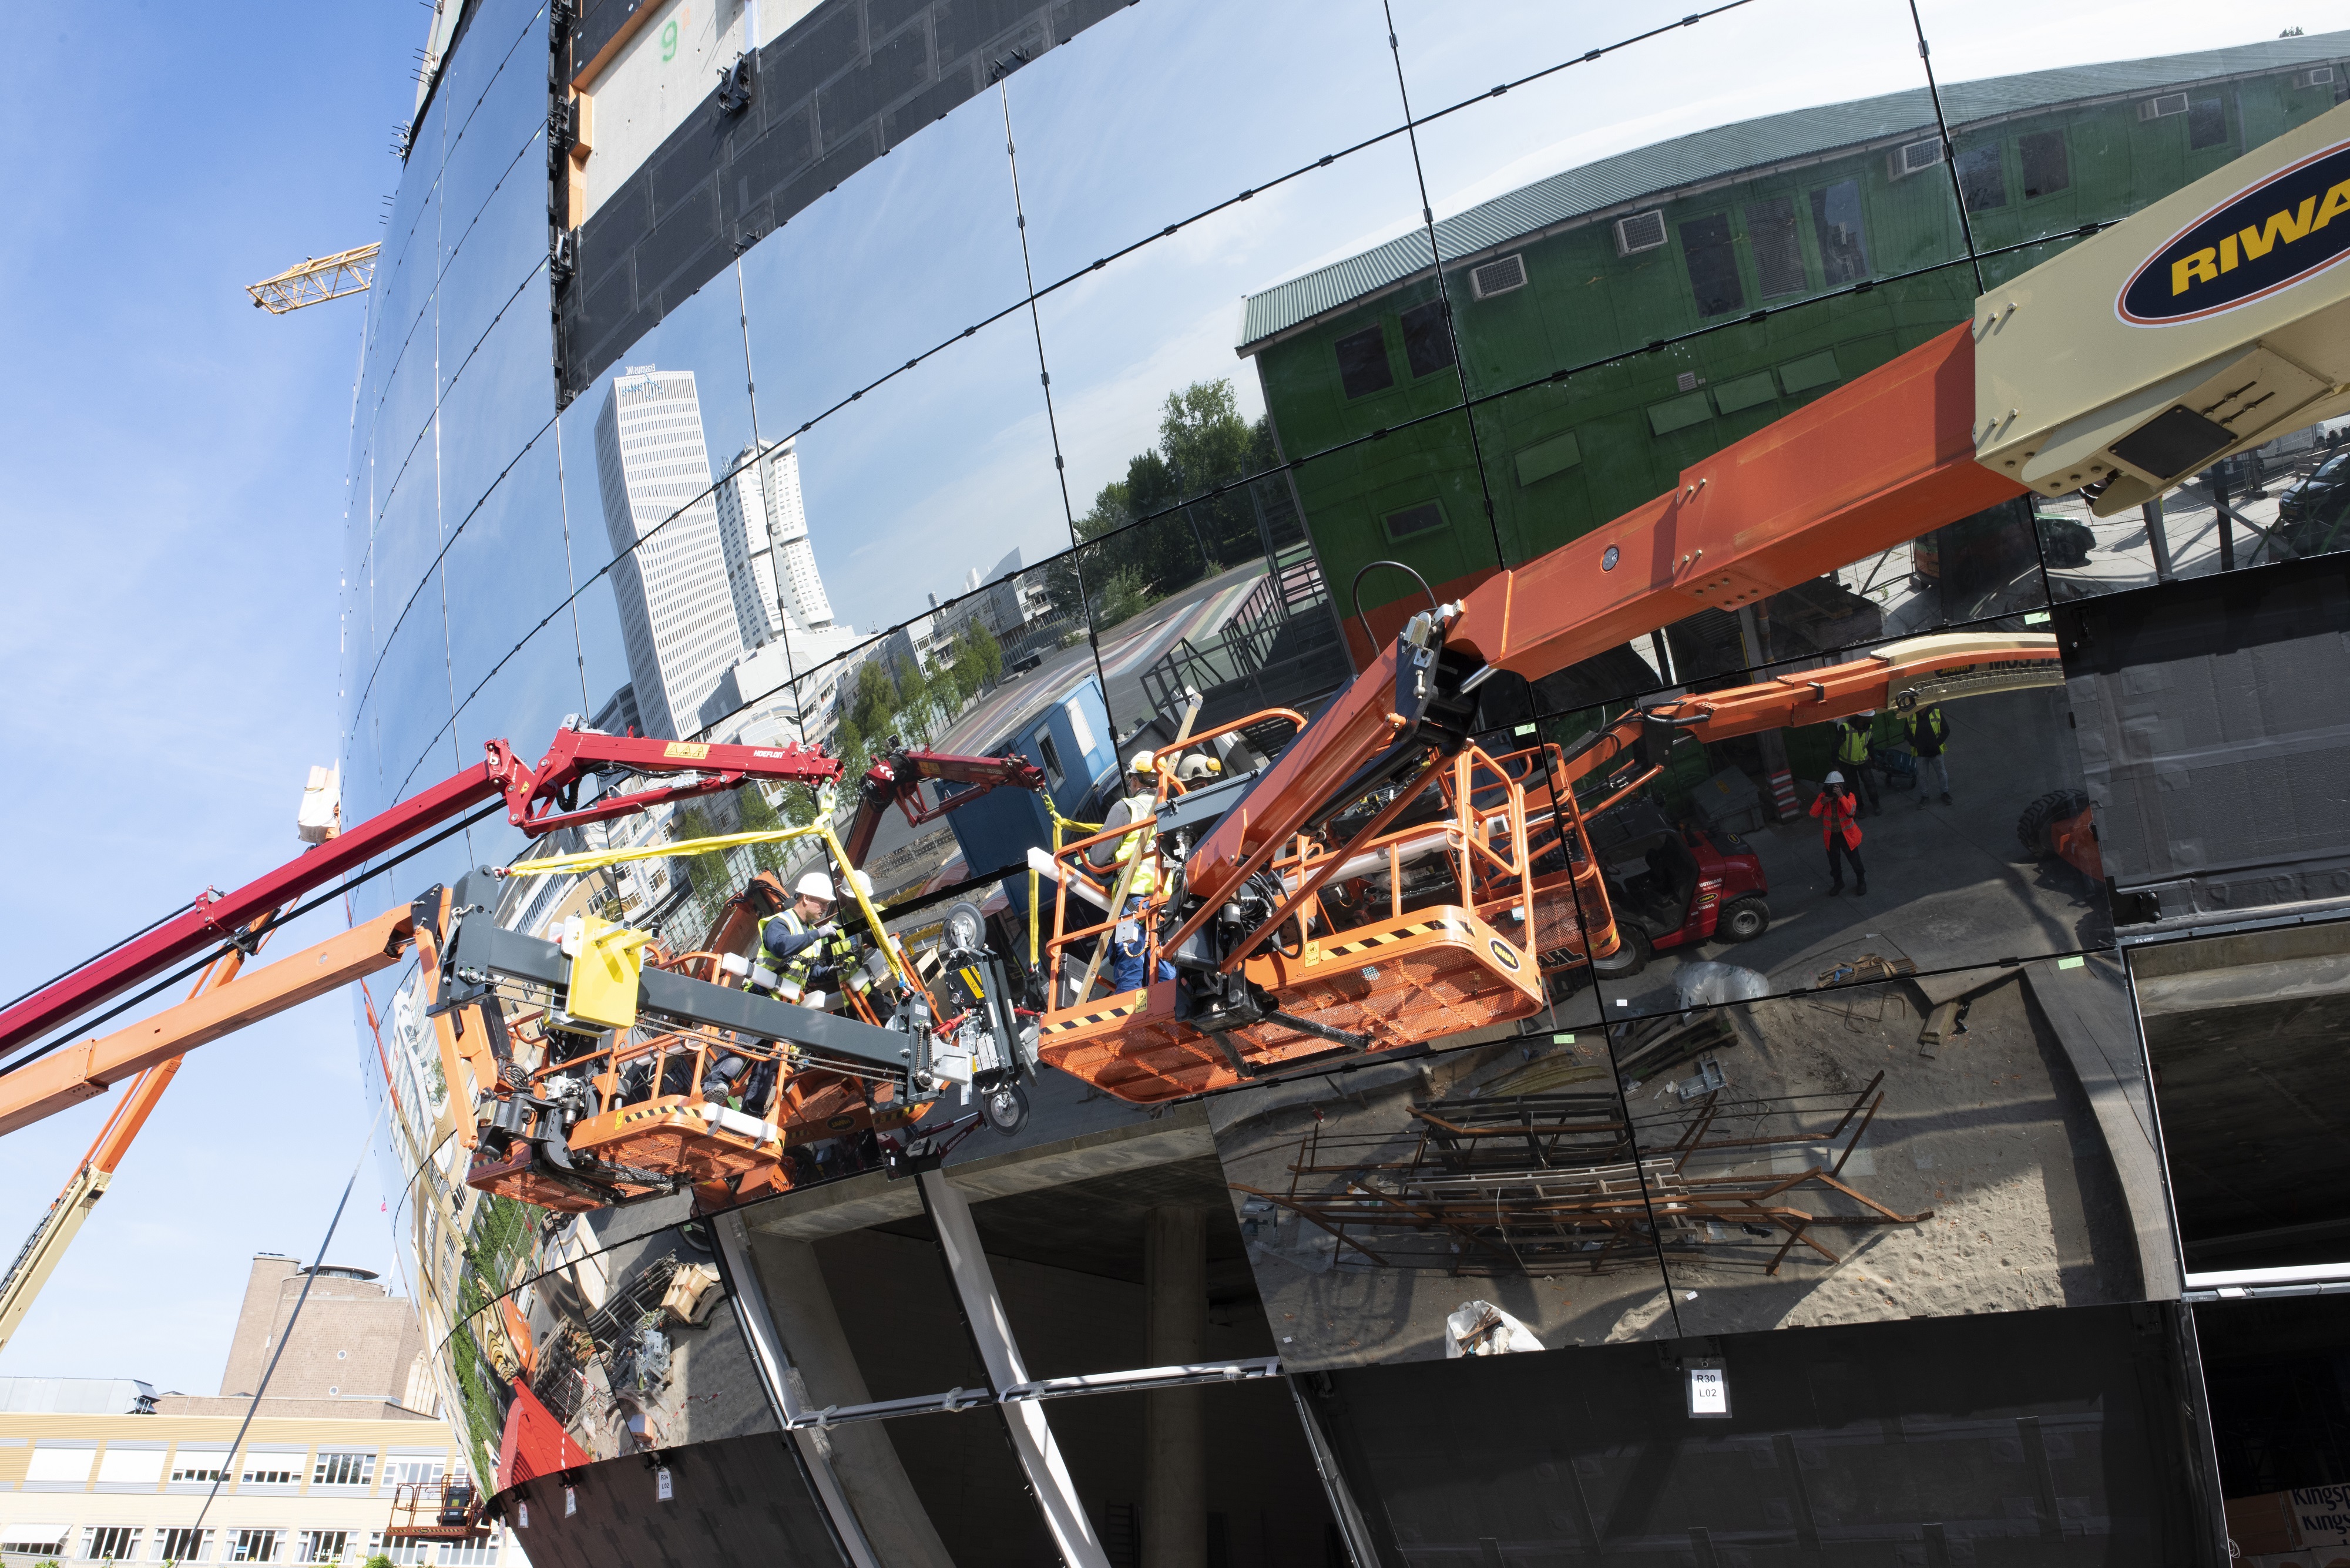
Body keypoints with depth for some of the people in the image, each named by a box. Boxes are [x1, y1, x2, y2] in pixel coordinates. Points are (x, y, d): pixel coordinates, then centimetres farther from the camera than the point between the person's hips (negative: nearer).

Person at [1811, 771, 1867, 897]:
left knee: (1854, 860, 13)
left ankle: (1861, 881, 39)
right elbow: (1813, 814, -19)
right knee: (1834, 862, 19)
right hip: (1830, 836, 3)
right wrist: (1823, 802, -34)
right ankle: (1838, 883, 43)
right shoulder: (1823, 796, -13)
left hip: (1847, 835, -2)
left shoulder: (1848, 796, -20)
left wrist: (1841, 796, -46)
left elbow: (1850, 811, -38)